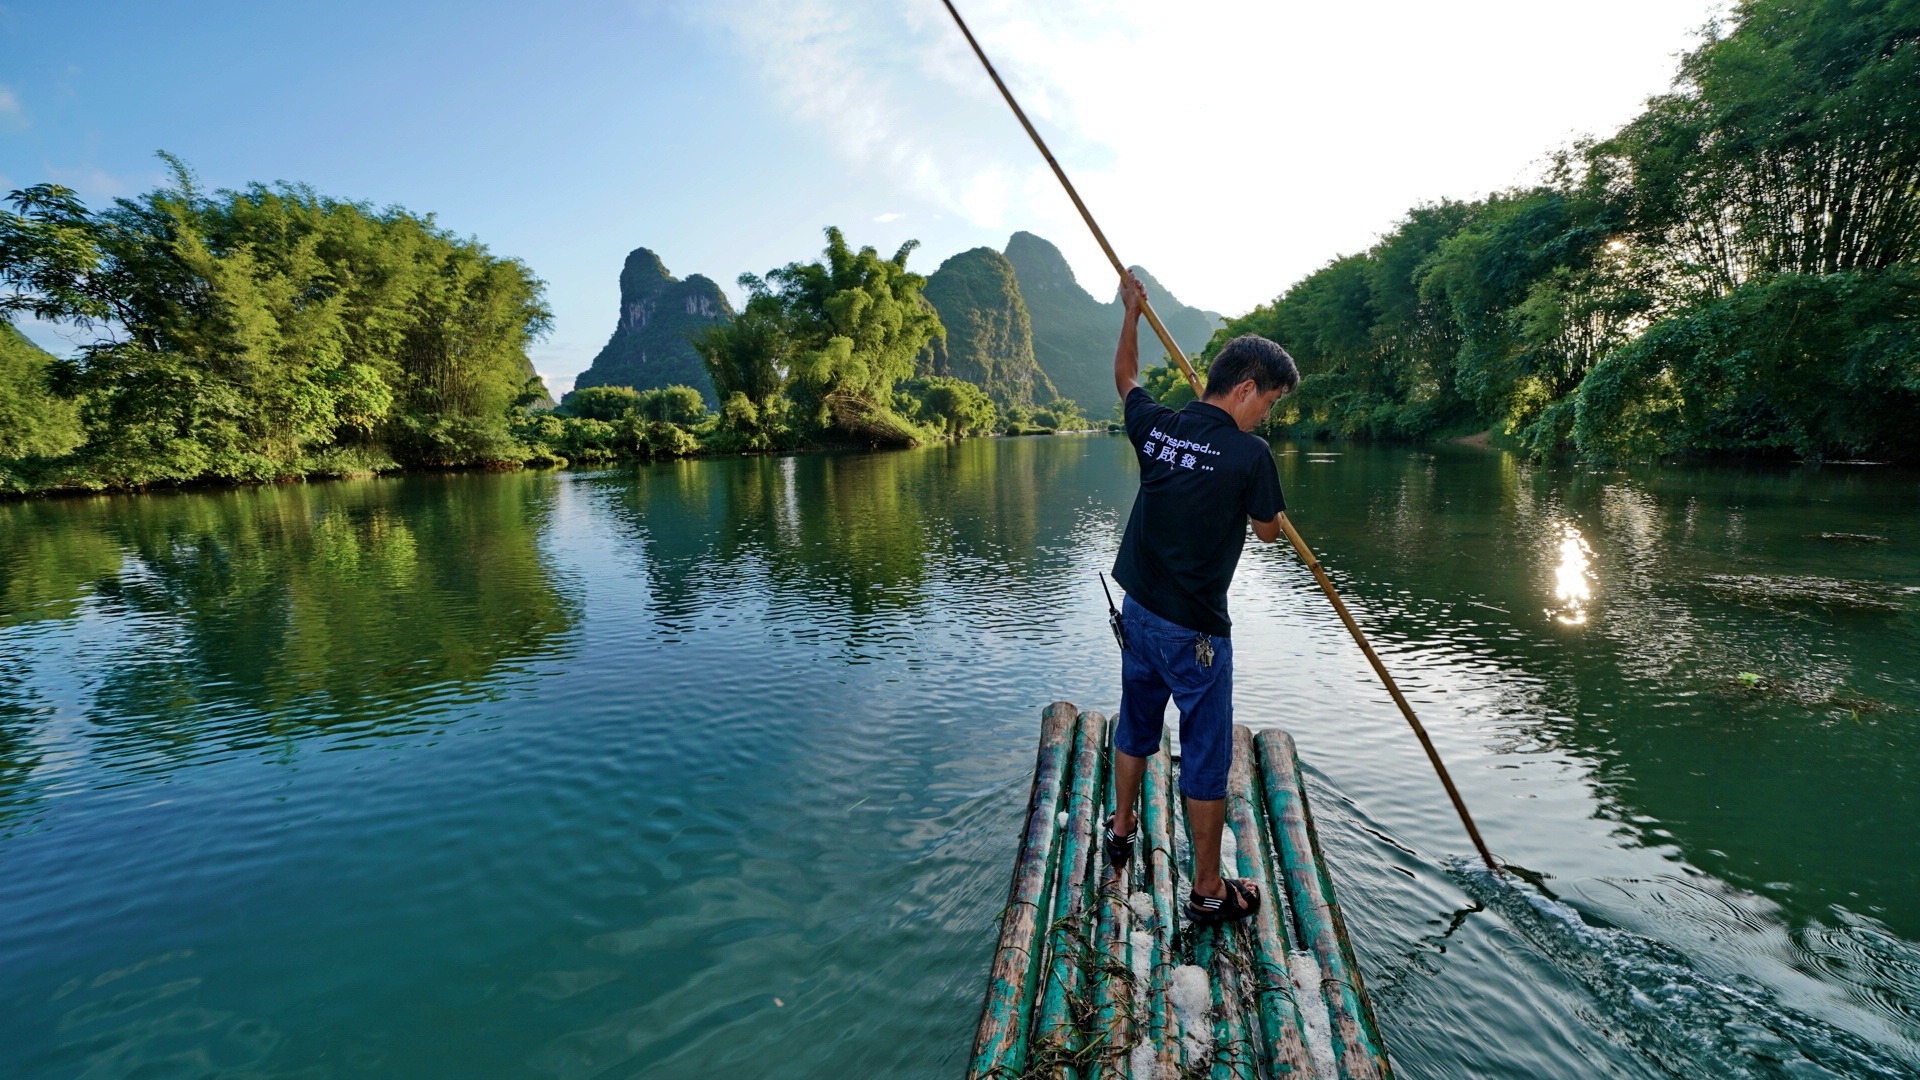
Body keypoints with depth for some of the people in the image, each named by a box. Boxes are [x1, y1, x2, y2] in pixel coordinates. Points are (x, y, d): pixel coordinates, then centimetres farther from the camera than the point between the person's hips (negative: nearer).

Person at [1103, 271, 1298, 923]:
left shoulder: (1155, 426, -2)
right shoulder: (1250, 454, -18)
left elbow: (1125, 378, 19)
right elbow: (1269, 532, -2)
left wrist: (1131, 313, 31)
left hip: (1137, 612, 6)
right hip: (1195, 630, -6)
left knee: (1135, 725, 25)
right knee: (1206, 756, 8)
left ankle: (1121, 830, 45)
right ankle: (1209, 891, 22)